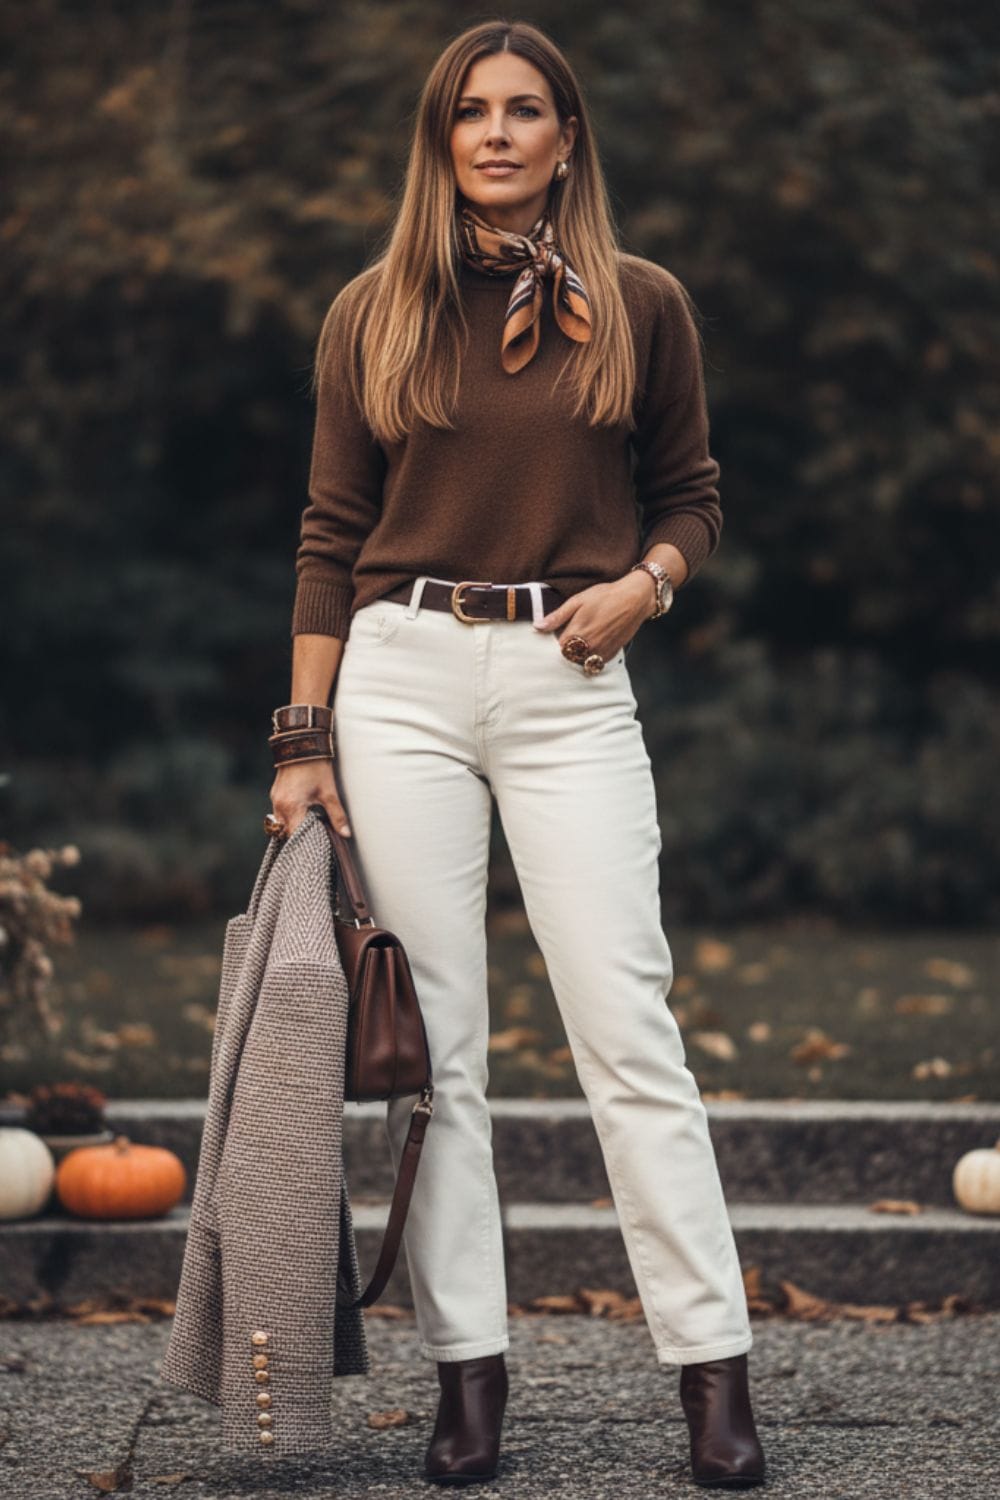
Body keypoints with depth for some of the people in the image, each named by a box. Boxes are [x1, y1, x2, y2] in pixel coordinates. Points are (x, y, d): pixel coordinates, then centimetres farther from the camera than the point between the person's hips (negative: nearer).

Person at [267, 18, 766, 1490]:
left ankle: (714, 1369, -2)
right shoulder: (373, 314, 8)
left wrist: (644, 582, -7)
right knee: (432, 1034, 1)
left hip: (574, 685, -1)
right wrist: (305, 736, 5)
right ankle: (468, 1369, 8)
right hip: (402, 678, 1)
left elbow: (692, 495, 15)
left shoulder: (643, 304, 6)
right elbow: (332, 535, 9)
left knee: (628, 1023, -6)